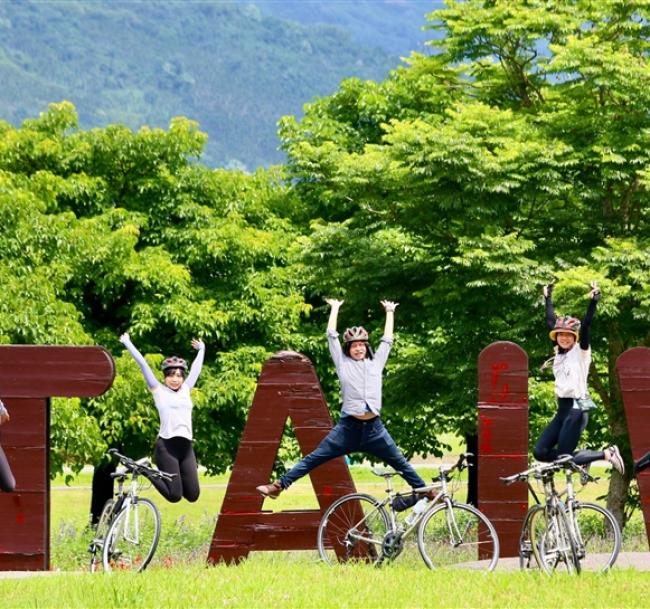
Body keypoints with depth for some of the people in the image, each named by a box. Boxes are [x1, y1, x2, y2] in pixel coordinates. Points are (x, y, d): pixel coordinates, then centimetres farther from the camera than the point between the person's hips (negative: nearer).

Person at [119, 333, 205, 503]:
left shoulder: (186, 389, 16)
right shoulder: (159, 391, 4)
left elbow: (196, 367, 29)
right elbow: (142, 364, 5)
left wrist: (201, 349, 45)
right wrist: (127, 343, 8)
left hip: (186, 446, 5)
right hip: (166, 445, -5)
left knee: (192, 495, -2)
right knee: (174, 495, -8)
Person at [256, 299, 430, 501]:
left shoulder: (376, 363, 14)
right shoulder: (343, 363, 9)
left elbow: (387, 340, 23)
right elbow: (331, 335, 10)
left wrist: (389, 312, 29)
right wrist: (335, 308, 20)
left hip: (374, 429, 2)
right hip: (349, 427, -2)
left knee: (401, 464, 8)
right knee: (312, 459, -5)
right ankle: (279, 486, -7)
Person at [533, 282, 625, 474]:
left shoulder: (580, 352, -3)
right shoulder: (559, 353, 12)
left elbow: (586, 326, -16)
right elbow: (551, 323, 19)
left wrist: (594, 301, -24)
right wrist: (548, 298, 25)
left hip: (576, 409, -7)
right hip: (562, 410, 7)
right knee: (540, 452, -1)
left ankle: (607, 454, 5)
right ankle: (579, 459, 16)